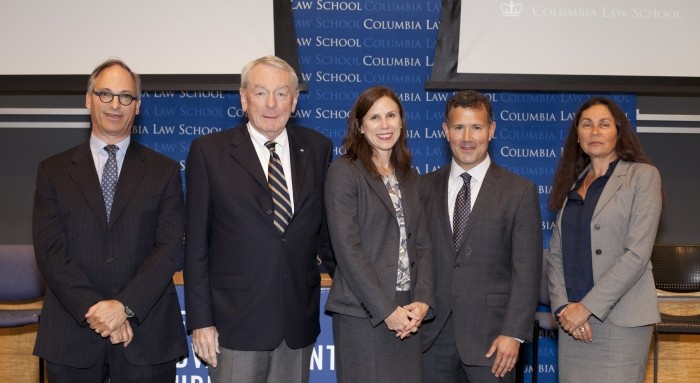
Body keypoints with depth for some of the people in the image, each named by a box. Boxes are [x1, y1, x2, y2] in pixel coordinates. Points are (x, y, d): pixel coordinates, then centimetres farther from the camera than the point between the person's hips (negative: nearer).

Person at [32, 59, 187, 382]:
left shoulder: (164, 171, 6)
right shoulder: (53, 171, 7)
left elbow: (170, 247, -3)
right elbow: (50, 250, -2)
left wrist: (125, 305, -15)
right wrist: (94, 308, -13)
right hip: (72, 336, 1)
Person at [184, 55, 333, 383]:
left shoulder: (317, 148, 6)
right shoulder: (209, 151, -2)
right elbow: (196, 244, -2)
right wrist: (200, 321, -5)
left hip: (299, 321, 3)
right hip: (236, 323, -3)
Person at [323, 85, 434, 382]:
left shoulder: (409, 177, 14)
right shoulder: (344, 171, -5)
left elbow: (422, 244, 10)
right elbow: (347, 248, -11)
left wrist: (422, 300, -5)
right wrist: (386, 310, -14)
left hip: (408, 312, 5)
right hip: (362, 313, -5)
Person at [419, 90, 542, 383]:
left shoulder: (520, 191, 0)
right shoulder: (425, 187, 8)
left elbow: (526, 270, -4)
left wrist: (513, 333, -11)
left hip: (490, 337, -2)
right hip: (433, 336, 2)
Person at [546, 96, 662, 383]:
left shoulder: (643, 176, -2)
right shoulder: (572, 183, 13)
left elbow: (637, 254, -11)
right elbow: (555, 254, 10)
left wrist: (587, 307, -14)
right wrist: (563, 306, -6)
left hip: (620, 320, -4)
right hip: (572, 318, 5)